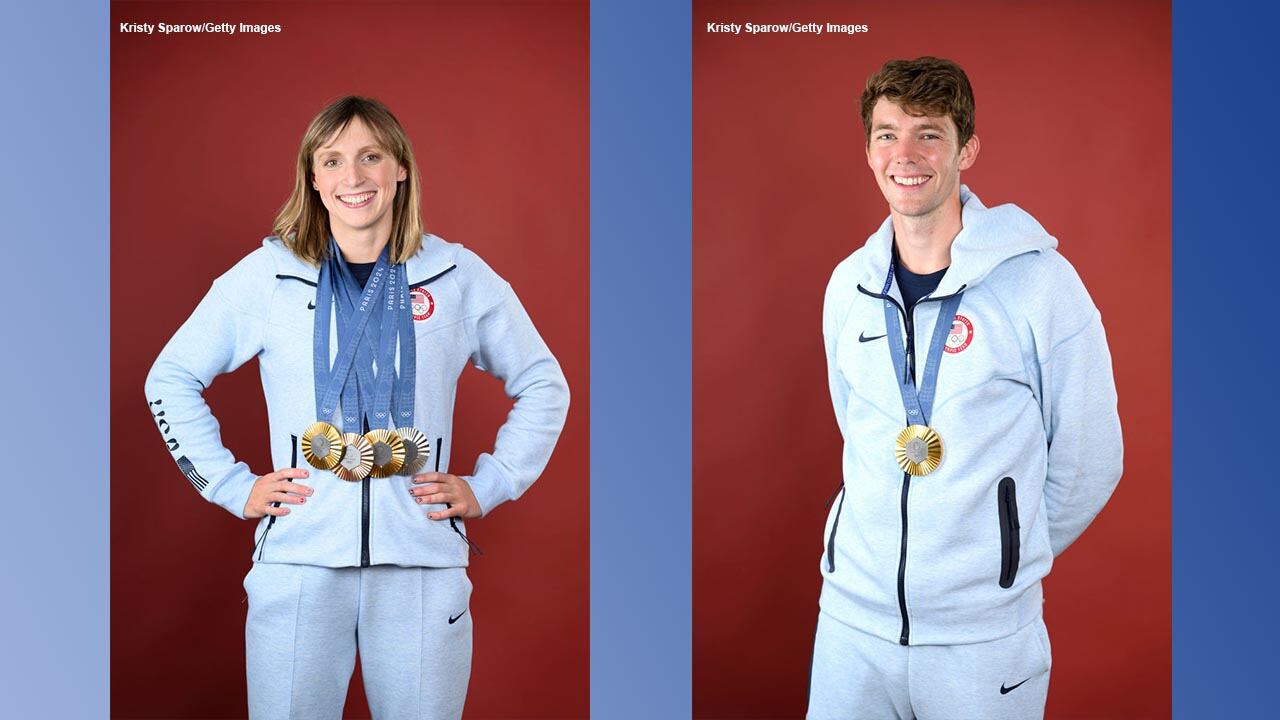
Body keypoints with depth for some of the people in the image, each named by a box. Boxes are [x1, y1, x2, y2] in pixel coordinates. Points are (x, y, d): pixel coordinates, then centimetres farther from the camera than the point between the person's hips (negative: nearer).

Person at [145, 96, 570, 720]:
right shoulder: (267, 275, 3)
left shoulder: (459, 276, 4)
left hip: (423, 563, 1)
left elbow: (543, 386, 15)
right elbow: (169, 381, 13)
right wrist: (232, 486, 5)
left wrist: (487, 486, 6)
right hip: (298, 560, 0)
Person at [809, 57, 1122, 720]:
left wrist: (1005, 560, 6)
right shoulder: (849, 285, 3)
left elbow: (1086, 464, -4)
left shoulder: (1040, 282, -10)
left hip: (984, 639, -3)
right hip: (853, 619, 4)